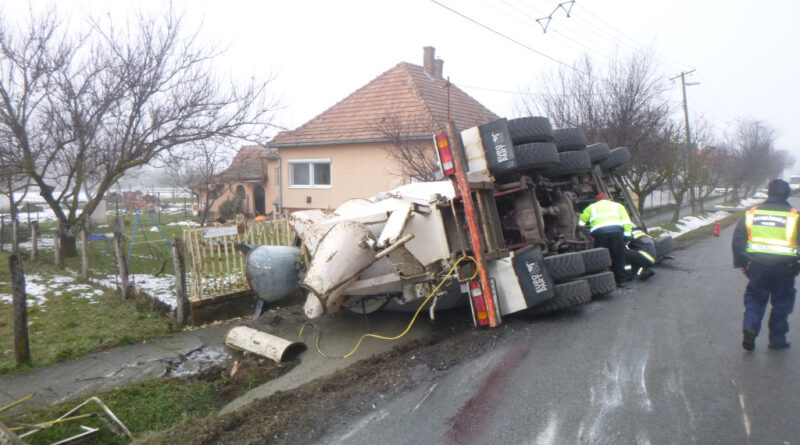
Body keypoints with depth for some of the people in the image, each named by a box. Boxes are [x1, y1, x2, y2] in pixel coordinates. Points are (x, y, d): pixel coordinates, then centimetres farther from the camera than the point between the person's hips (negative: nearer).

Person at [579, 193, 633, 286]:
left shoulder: (591, 207, 31)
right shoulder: (618, 205, 29)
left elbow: (579, 222, 25)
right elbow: (626, 222, 15)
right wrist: (627, 236, 12)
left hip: (598, 232, 0)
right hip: (616, 230, 0)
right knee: (618, 257, 11)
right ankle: (620, 280, 17)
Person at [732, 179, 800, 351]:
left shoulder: (752, 213, 3)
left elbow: (737, 239, 6)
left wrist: (741, 263, 12)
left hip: (757, 266, 1)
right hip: (784, 267, -1)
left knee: (755, 298, 14)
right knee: (782, 301, 13)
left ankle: (750, 327, -7)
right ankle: (777, 339, 18)